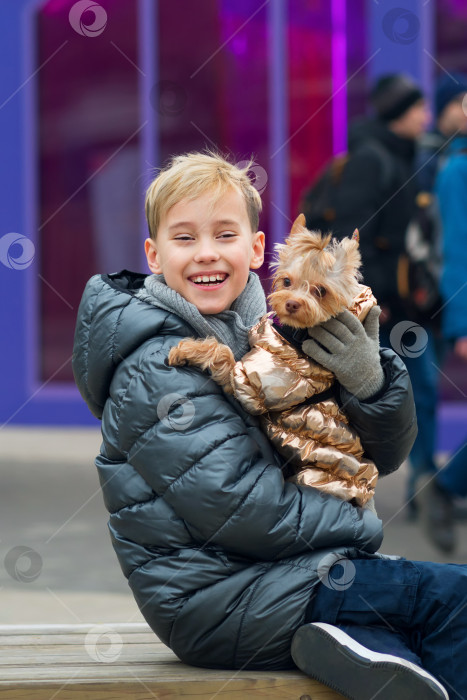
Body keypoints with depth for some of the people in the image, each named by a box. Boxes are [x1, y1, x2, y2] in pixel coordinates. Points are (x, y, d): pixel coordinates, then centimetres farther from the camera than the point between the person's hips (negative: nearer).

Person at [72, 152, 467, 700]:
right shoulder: (157, 368, -13)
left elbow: (383, 454, 10)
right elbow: (233, 503, -21)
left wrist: (371, 381, -12)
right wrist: (359, 528, -10)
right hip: (219, 602, -8)